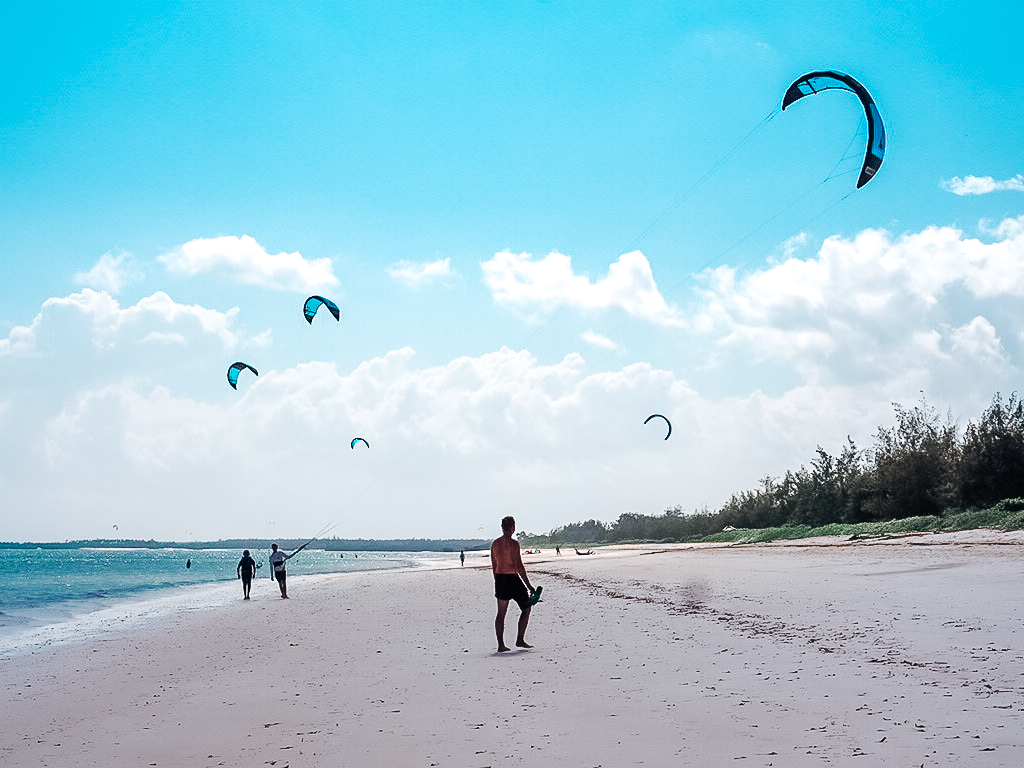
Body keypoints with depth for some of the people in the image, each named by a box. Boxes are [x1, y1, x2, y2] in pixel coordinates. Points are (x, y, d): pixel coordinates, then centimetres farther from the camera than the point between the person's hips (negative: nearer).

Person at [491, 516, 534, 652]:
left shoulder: (494, 544, 7)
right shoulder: (513, 543, -12)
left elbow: (494, 566, 13)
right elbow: (519, 567, -14)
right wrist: (529, 585, -10)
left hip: (499, 579, 6)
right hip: (512, 579, -6)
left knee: (501, 613, 9)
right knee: (526, 608, 9)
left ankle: (501, 645, 7)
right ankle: (520, 640, 6)